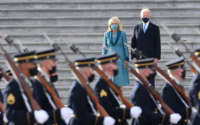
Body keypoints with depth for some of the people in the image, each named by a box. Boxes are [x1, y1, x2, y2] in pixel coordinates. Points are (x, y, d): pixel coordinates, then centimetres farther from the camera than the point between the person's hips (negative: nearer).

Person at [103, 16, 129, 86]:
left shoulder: (122, 34, -2)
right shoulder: (107, 34, 3)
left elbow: (125, 47, -1)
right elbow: (105, 48, 7)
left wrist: (126, 60, -8)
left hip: (120, 59, -1)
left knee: (120, 79, -2)